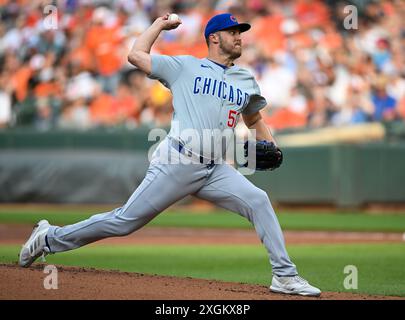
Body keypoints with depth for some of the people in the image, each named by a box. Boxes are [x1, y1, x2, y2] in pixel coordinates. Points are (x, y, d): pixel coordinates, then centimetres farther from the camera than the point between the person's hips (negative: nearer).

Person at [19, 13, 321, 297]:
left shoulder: (247, 81, 17)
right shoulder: (185, 67, 5)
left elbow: (255, 121, 29)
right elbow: (136, 55, 2)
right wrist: (160, 24, 14)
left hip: (214, 170, 5)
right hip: (176, 164, -5)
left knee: (258, 201, -16)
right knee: (125, 221, -4)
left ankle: (285, 276, -12)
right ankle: (50, 238, 11)